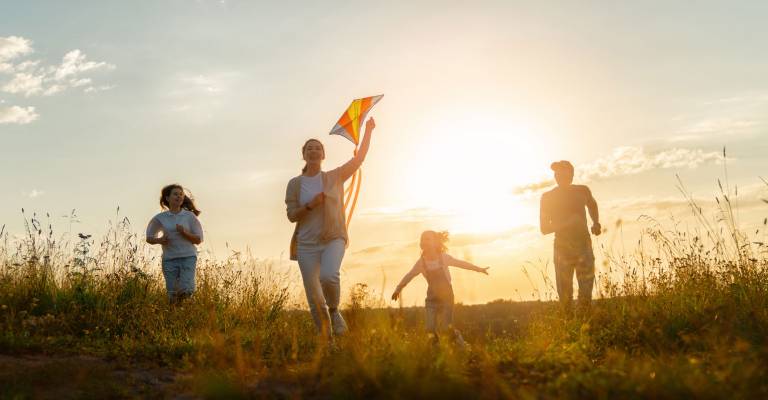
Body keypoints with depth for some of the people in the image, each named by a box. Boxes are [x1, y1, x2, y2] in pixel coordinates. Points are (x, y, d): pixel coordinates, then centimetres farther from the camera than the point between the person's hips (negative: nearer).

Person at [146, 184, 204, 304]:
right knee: (172, 295, 0)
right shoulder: (160, 218, 5)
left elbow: (198, 240, 3)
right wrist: (159, 240, -7)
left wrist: (184, 233, -14)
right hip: (169, 259, 1)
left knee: (186, 290, -17)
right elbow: (149, 238, 15)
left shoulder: (190, 216, 3)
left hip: (188, 257, -1)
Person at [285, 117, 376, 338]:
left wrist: (368, 131, -1)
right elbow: (291, 215, 2)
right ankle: (326, 340, 13)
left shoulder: (335, 177, 5)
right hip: (307, 244, 1)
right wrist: (310, 204, -13)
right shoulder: (295, 184, 5)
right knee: (314, 298, -2)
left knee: (329, 276, -32)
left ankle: (334, 310, -2)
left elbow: (359, 158, 3)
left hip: (333, 239, -1)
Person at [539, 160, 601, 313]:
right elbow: (544, 229, -1)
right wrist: (567, 223, -15)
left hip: (584, 244, 1)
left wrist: (596, 223, 14)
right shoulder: (547, 198, 0)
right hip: (562, 247, -1)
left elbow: (592, 205, 30)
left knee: (586, 288, -9)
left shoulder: (582, 191, 6)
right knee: (565, 293, -4)